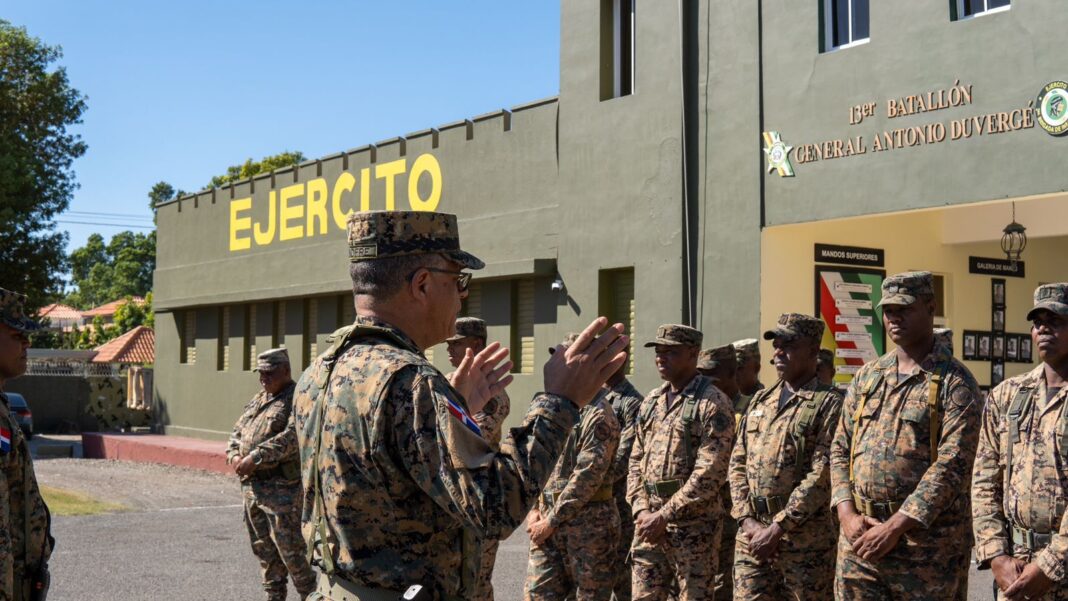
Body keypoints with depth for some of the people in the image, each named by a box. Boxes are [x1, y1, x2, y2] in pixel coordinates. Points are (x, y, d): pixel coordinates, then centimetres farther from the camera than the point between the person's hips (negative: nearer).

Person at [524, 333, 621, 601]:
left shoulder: (598, 415, -10)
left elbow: (588, 476, -17)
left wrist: (552, 520, -15)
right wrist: (533, 510, 2)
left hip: (588, 523, -7)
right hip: (547, 522, 7)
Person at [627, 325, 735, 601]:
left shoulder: (712, 403, -9)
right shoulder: (651, 401, 13)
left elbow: (710, 473, -17)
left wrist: (665, 515, -17)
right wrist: (642, 510, 0)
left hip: (693, 526, -6)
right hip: (649, 525, 6)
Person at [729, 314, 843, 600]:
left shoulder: (829, 403, -5)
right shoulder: (760, 401, 15)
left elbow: (822, 474, -14)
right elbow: (738, 465, 12)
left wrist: (777, 527, -16)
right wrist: (748, 521, -2)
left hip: (805, 540, -5)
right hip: (752, 536, 5)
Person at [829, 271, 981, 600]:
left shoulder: (955, 382, -5)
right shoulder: (866, 376, 13)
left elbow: (953, 464, -14)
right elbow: (840, 450, 13)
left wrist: (895, 526, -17)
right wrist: (847, 514, -2)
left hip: (928, 540, -5)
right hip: (860, 537, 5)